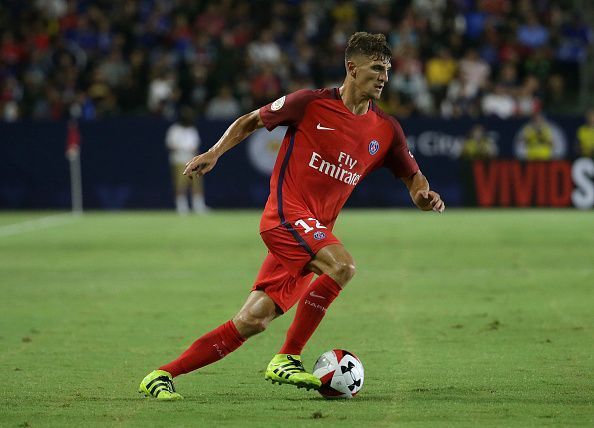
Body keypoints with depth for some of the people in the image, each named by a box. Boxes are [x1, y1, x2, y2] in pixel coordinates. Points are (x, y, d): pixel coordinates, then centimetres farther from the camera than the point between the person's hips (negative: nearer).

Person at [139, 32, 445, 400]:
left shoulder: (386, 130, 9)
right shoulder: (312, 104, -4)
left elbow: (413, 177, 19)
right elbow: (251, 121, 9)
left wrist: (424, 196, -4)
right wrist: (214, 153, -1)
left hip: (315, 232, 6)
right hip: (287, 214, -6)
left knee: (252, 321, -1)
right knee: (342, 267, -30)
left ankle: (161, 376, 7)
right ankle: (287, 360, -17)